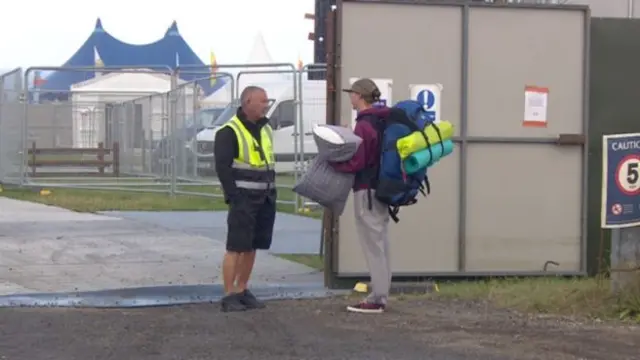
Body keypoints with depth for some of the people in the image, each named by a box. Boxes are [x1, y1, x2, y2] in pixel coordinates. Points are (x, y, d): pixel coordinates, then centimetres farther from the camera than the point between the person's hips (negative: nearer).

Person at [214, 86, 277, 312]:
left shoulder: (265, 129, 15)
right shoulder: (229, 132, -10)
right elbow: (222, 167, -14)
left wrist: (271, 192, 12)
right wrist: (234, 197, -18)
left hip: (264, 200, 7)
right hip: (243, 200, -7)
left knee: (251, 247, 10)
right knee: (236, 247, -7)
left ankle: (242, 291, 18)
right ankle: (229, 295, -4)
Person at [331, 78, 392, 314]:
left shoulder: (363, 126, -17)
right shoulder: (382, 121, 11)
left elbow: (356, 163, -19)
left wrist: (331, 161, -7)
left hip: (367, 190, -9)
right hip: (382, 188, 9)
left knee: (373, 246, -6)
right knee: (380, 245, 11)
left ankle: (376, 299, -3)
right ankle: (380, 295, 16)